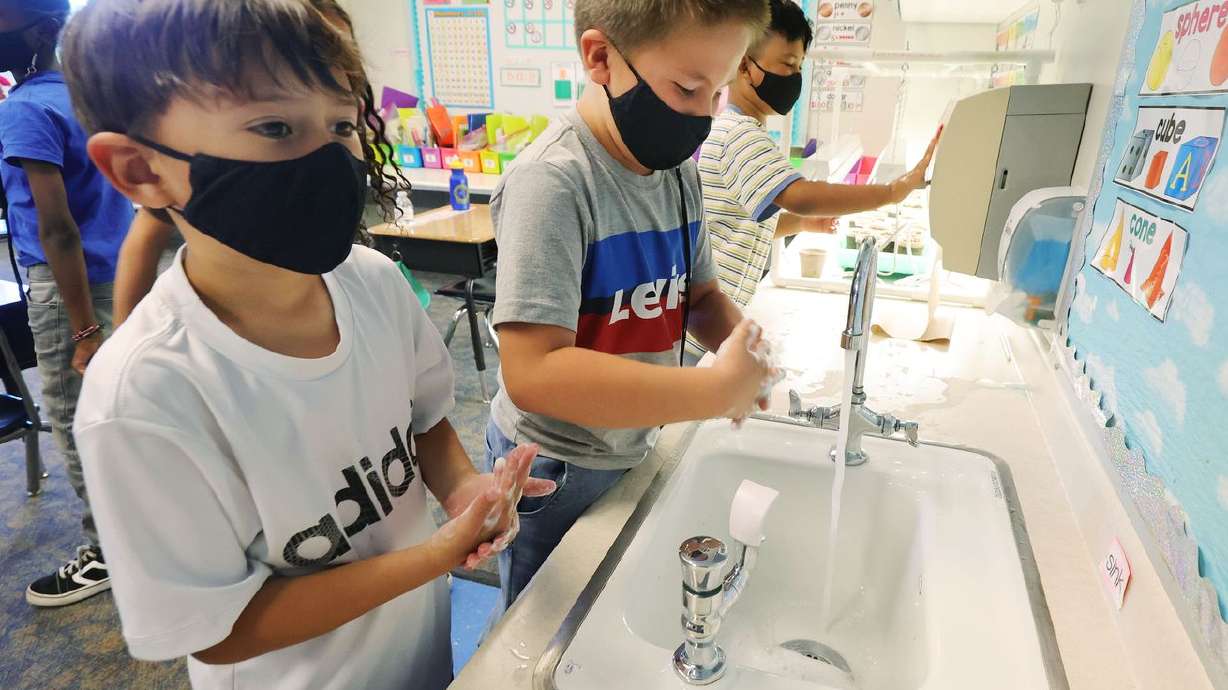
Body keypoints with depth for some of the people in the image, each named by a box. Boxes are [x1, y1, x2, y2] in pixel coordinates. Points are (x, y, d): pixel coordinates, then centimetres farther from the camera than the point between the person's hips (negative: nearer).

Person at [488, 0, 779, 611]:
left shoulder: (679, 173, -2)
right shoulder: (552, 181, -27)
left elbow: (699, 295, 9)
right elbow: (533, 372, -34)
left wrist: (743, 342, -14)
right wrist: (717, 390, -34)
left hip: (632, 448, 7)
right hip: (555, 471, -7)